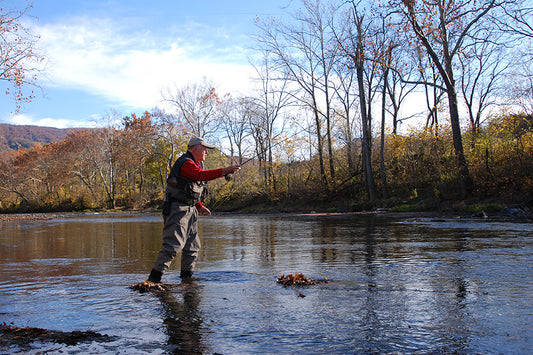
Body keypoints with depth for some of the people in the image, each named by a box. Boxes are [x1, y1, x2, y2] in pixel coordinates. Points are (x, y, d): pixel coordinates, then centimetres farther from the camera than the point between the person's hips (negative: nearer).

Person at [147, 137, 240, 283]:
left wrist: (199, 206, 19)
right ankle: (154, 277, -9)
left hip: (190, 210, 10)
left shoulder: (197, 164, 20)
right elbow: (201, 175, -32)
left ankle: (186, 275, 20)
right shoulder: (185, 163, -14)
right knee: (174, 244, -15)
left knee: (193, 246, 10)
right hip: (178, 209, -10)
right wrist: (225, 171, -35)